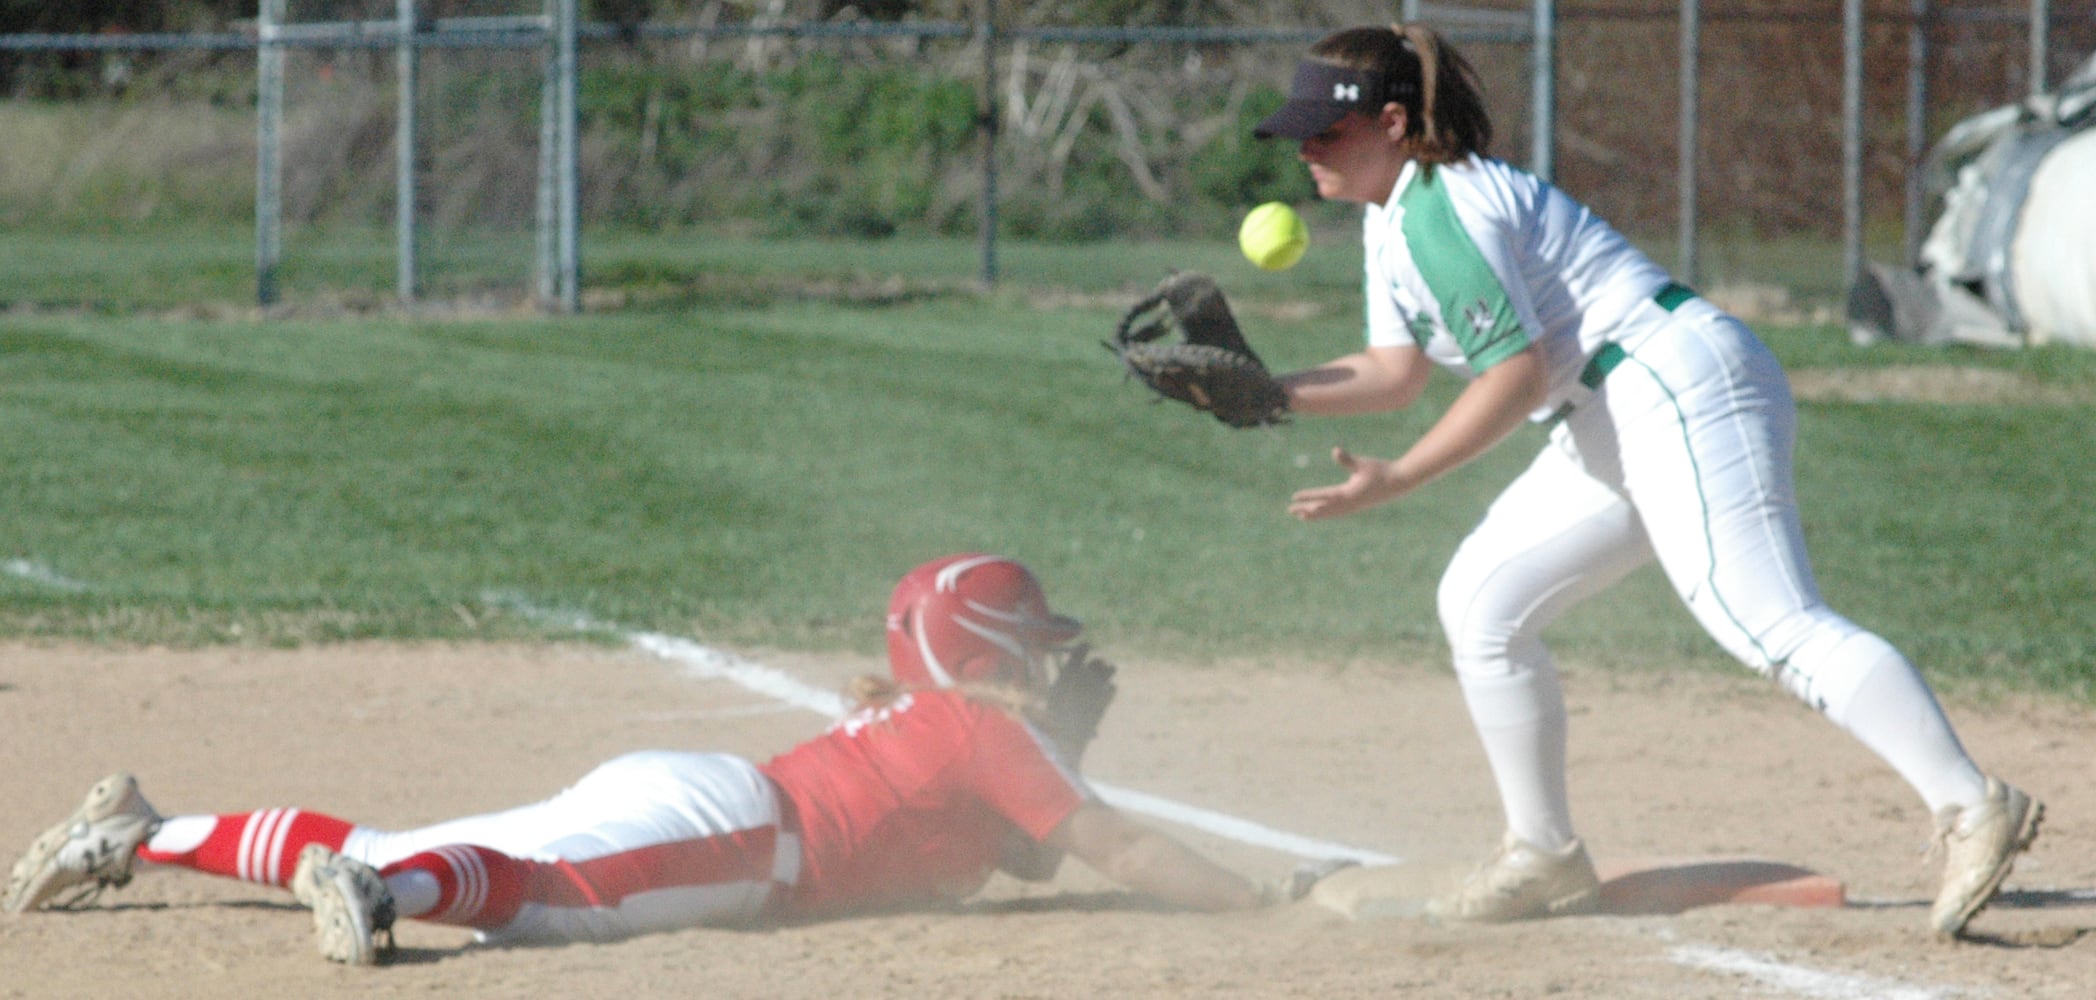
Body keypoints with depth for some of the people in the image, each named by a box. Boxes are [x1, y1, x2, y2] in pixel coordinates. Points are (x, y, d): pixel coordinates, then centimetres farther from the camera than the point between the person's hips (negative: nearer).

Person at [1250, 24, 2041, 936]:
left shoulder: (1440, 210, -13)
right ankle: (1546, 858, 17)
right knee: (1479, 604, 12)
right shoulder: (1392, 217, 19)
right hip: (1610, 432, 11)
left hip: (1681, 392, -11)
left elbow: (1517, 375, -19)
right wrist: (1273, 394, 13)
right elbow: (1397, 373, 24)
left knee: (1777, 627, -23)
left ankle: (1973, 809, -34)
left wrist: (1396, 480, -19)